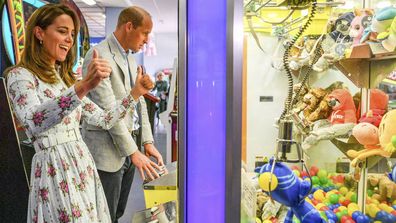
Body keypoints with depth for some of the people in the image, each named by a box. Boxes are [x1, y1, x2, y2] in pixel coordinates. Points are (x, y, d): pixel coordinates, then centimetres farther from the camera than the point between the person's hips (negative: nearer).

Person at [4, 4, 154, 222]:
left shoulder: (65, 78, 16)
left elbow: (103, 120, 14)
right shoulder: (20, 75, -7)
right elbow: (33, 122, -29)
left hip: (83, 165, 7)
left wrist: (135, 92, 6)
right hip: (54, 170, -7)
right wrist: (83, 86, -41)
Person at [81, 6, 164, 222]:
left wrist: (147, 142, 5)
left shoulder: (130, 57, 13)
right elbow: (108, 110, -21)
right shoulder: (98, 56, -16)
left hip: (129, 147, 8)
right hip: (107, 151, -8)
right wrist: (133, 152, -19)